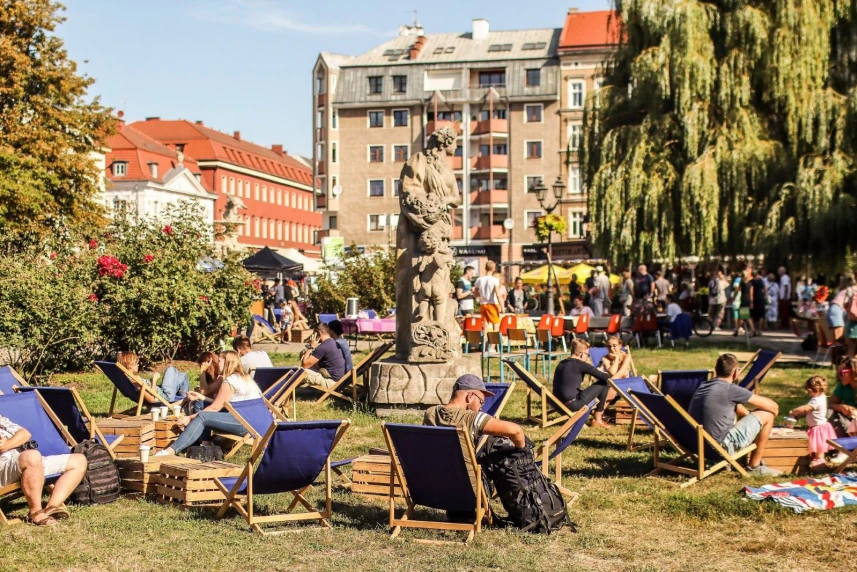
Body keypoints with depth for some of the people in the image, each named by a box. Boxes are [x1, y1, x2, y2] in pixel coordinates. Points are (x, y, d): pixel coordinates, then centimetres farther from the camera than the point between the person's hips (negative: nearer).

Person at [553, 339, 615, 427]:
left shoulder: (561, 363, 14)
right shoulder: (580, 364, -9)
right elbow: (605, 377, -9)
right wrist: (610, 376, 15)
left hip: (559, 404, 9)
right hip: (573, 404, -9)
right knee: (604, 383, 2)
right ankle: (597, 419, 9)